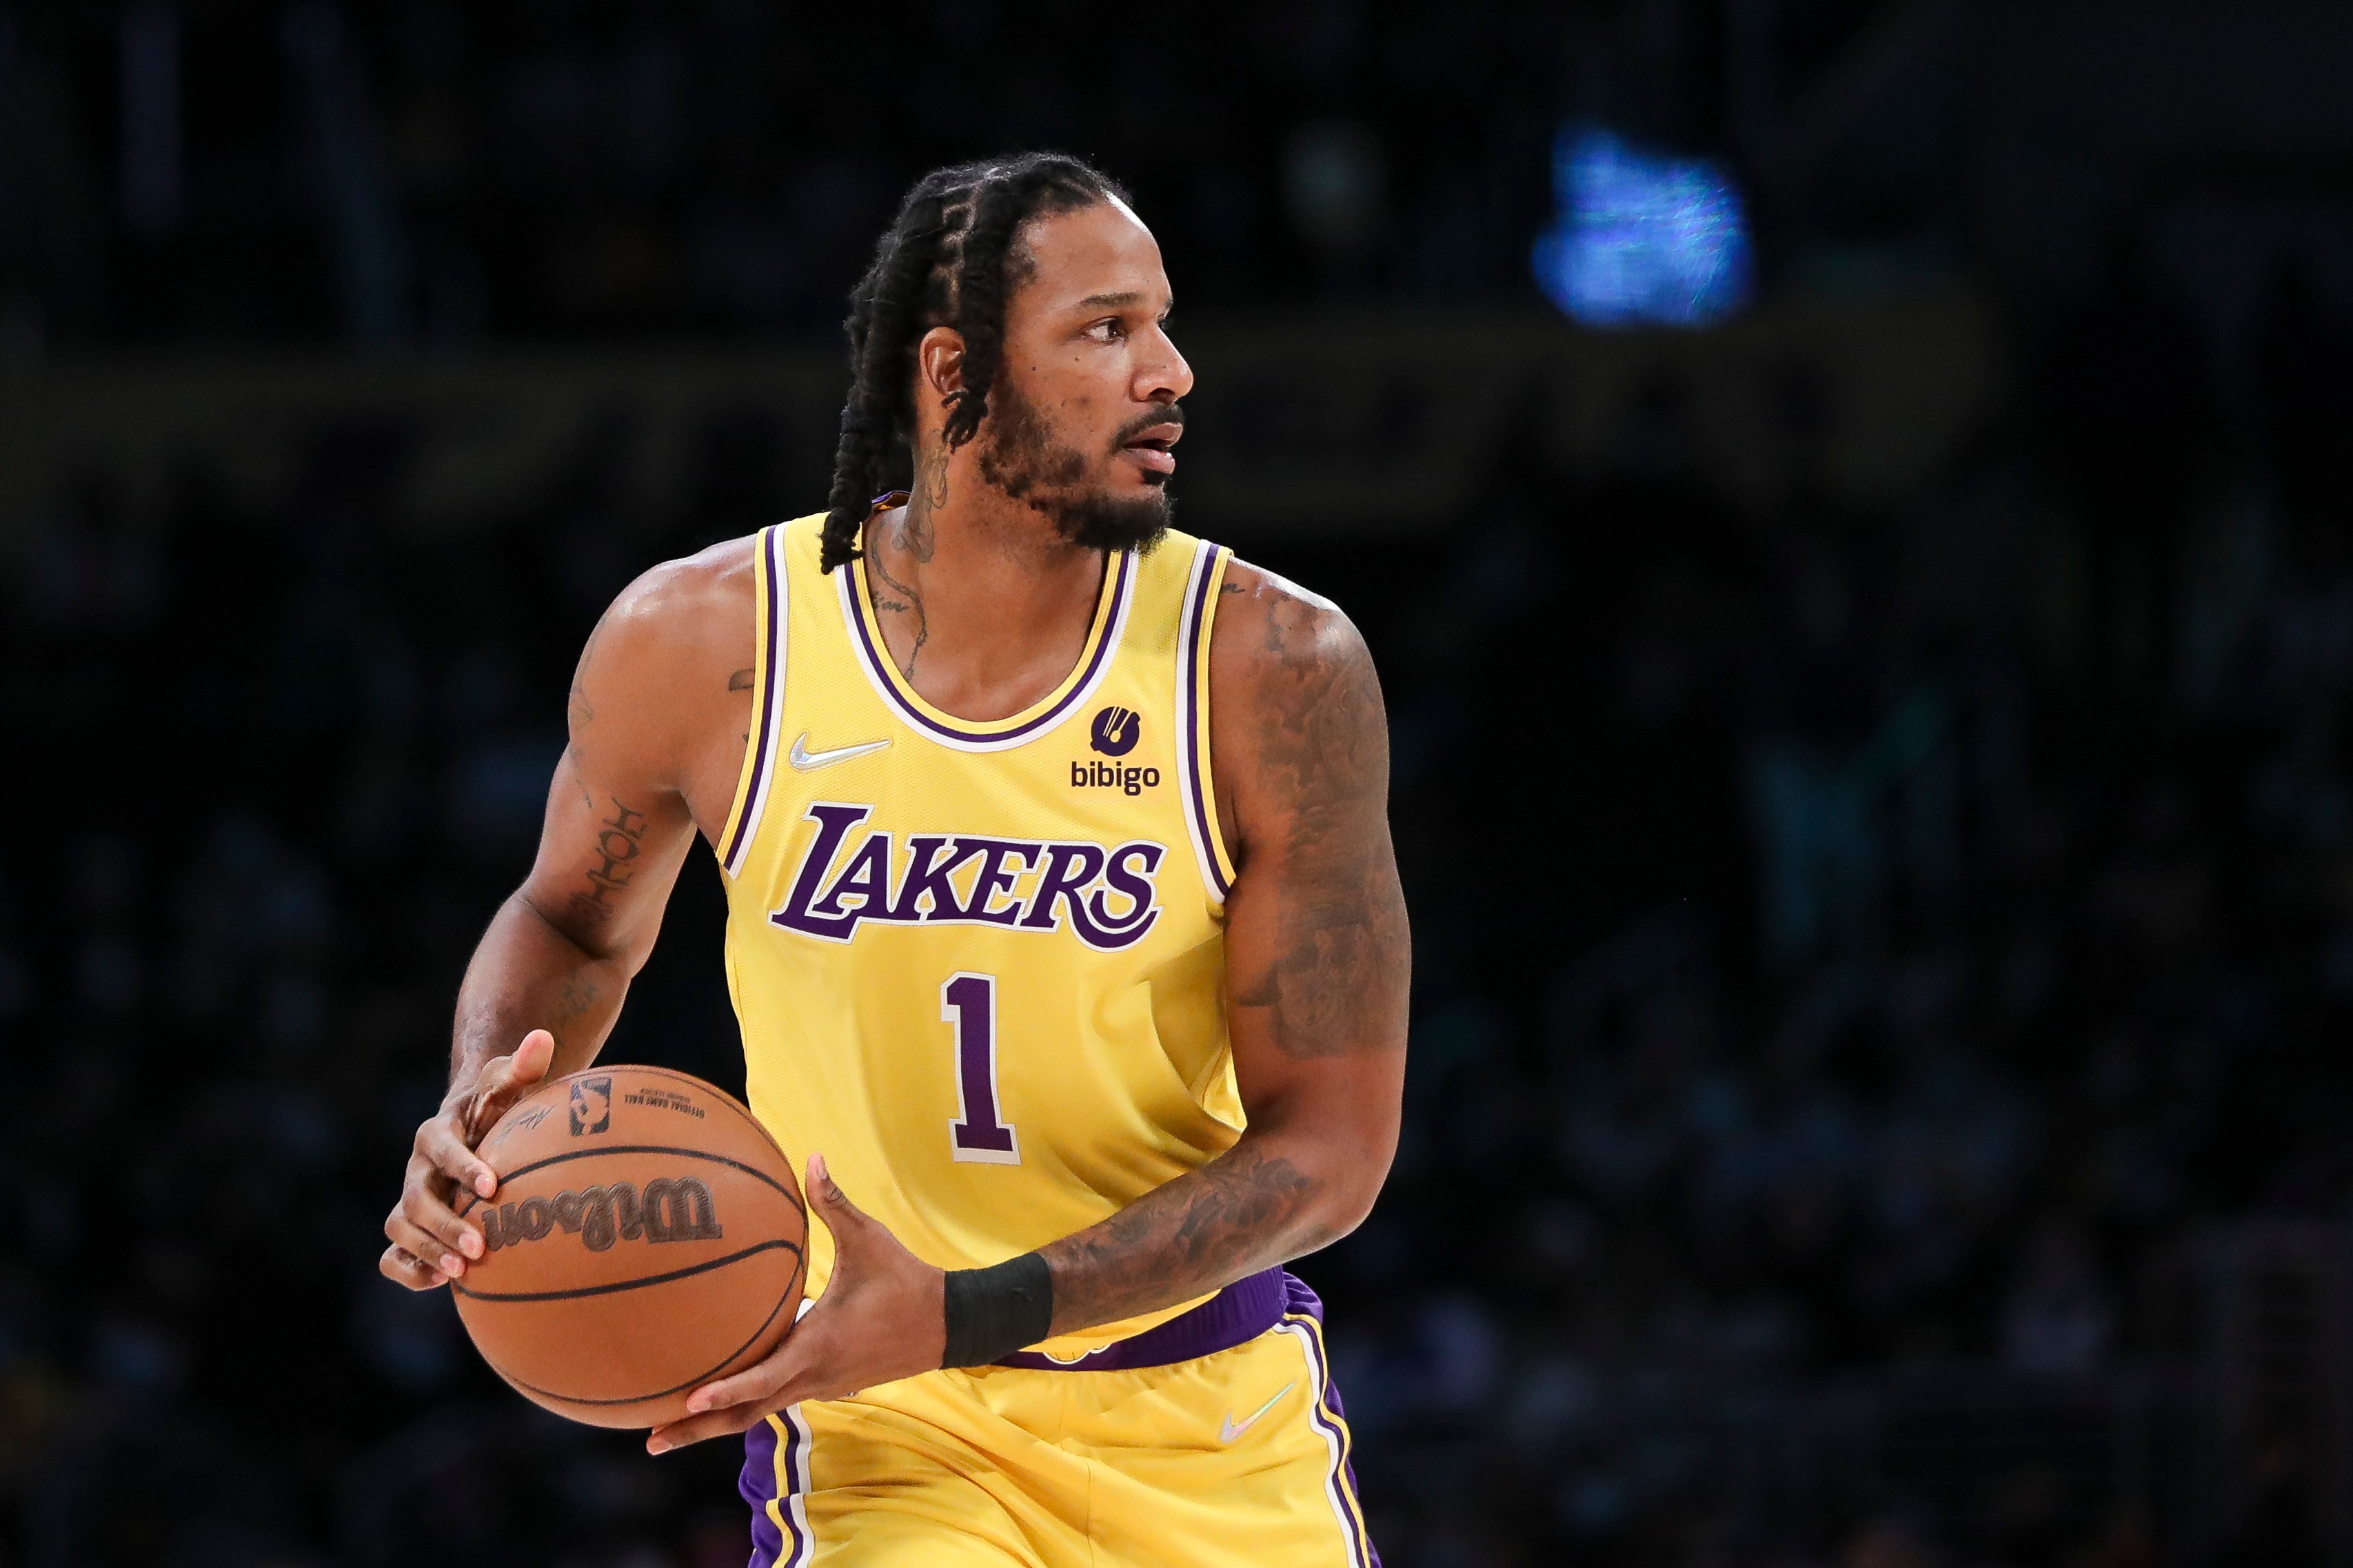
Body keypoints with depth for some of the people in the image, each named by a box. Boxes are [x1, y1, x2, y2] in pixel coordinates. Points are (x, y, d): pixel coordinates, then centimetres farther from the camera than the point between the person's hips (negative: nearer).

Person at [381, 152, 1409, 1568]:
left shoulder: (1275, 668, -13)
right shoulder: (704, 643, -9)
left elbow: (1332, 1144, -12)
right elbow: (578, 919, 13)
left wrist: (962, 1316, -24)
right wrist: (491, 1104, -11)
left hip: (1212, 1438, 2)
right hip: (884, 1429, -1)